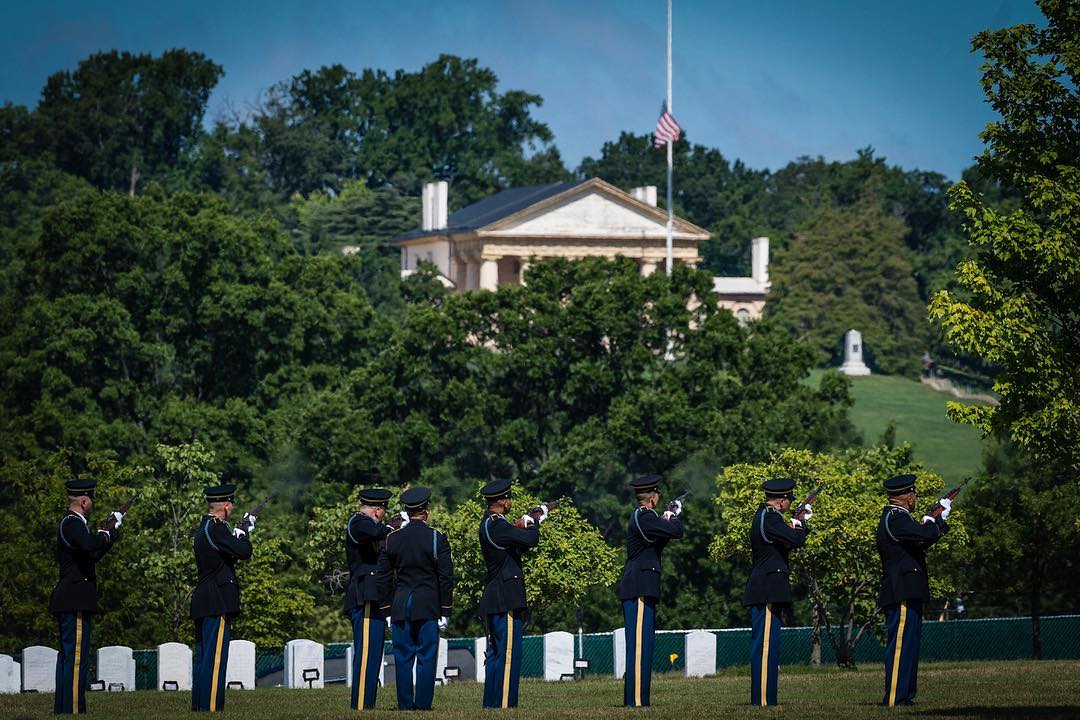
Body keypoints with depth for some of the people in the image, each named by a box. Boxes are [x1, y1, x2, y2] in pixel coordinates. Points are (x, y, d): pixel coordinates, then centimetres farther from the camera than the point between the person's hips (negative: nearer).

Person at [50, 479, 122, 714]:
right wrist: (105, 535, -13)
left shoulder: (73, 523, 19)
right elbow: (89, 544, -34)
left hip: (68, 602, 11)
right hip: (75, 601, -11)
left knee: (66, 654, 13)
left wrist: (113, 530, 26)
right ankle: (72, 710, -13)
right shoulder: (72, 524, -13)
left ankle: (61, 707, 17)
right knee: (76, 655, -11)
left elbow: (93, 555, 28)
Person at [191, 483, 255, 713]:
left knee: (203, 657, 12)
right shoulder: (216, 528, -14)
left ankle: (199, 703, 14)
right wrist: (243, 532, -2)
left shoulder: (203, 528, 16)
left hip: (203, 605, 10)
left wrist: (239, 533, 17)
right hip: (217, 602, -10)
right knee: (215, 657, -9)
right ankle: (210, 705, -12)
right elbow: (244, 552, -19)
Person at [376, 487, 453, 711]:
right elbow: (446, 577, -6)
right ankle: (423, 705, -2)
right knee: (426, 657, 1)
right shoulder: (437, 538, -5)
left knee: (403, 658, 6)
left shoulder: (391, 539, 4)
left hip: (400, 608, 3)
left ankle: (405, 705, 6)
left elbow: (382, 578, 7)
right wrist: (445, 612, 0)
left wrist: (387, 612, 13)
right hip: (428, 608, -3)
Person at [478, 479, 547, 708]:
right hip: (505, 600, -10)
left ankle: (491, 703, 15)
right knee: (509, 654, -9)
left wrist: (525, 526, 8)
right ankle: (504, 704, -11)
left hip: (493, 601, 10)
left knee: (495, 653, 13)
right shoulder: (496, 526, -16)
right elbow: (530, 540, -24)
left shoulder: (489, 524, 15)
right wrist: (534, 522, -4)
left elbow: (515, 548, 20)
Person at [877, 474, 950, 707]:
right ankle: (894, 698, -12)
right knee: (900, 645, -10)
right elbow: (924, 535, -27)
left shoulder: (896, 517, 20)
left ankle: (905, 695, 17)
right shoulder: (895, 518, -14)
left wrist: (940, 518, 23)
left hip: (907, 594, 11)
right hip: (902, 594, -11)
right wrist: (934, 521, -7)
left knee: (908, 647, 13)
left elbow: (922, 541, 25)